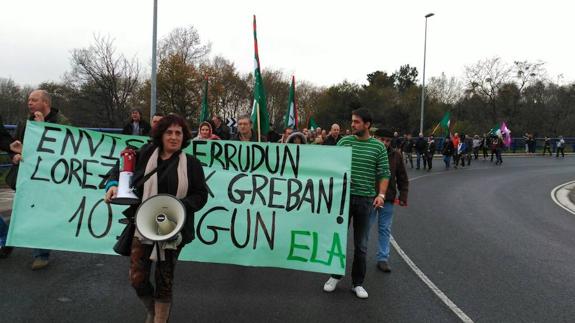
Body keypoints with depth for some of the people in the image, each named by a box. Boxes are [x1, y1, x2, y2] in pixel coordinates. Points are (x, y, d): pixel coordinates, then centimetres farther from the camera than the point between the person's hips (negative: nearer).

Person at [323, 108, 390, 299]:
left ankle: (358, 283, 22)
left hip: (365, 199, -1)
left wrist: (381, 194, -13)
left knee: (361, 245, 8)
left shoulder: (378, 147, 1)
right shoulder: (344, 142, 3)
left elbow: (384, 173, 0)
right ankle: (335, 276, 29)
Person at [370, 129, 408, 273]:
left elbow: (402, 179, 6)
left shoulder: (396, 155, 1)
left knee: (385, 229, 9)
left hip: (388, 199, 2)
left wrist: (403, 197, 2)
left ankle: (383, 258, 19)